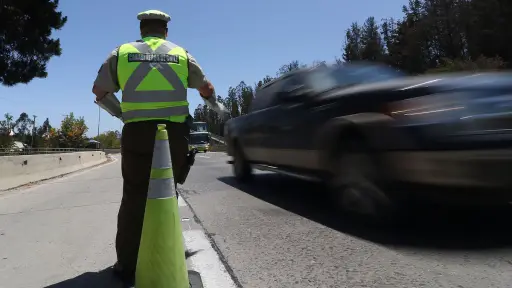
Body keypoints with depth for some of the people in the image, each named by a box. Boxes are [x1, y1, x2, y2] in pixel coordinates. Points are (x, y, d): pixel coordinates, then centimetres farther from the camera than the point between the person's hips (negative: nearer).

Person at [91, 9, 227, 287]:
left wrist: (116, 108, 40)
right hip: (174, 133, 1)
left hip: (137, 133, -1)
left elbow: (99, 91, 20)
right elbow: (206, 88, 25)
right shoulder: (182, 54, 13)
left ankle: (127, 265, 11)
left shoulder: (121, 53, 11)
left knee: (134, 198, 7)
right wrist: (216, 106, 45)